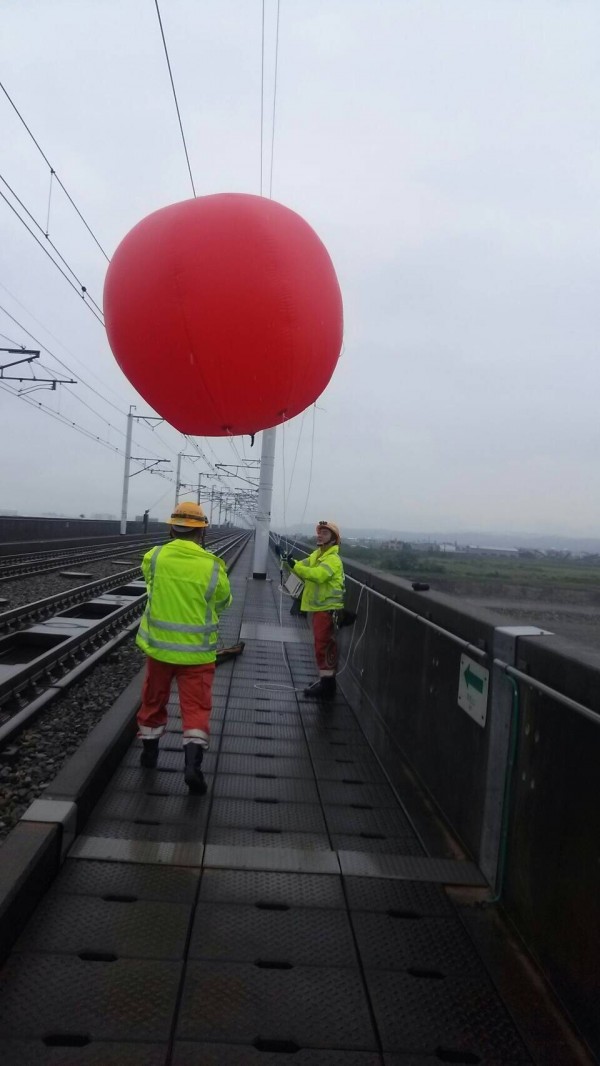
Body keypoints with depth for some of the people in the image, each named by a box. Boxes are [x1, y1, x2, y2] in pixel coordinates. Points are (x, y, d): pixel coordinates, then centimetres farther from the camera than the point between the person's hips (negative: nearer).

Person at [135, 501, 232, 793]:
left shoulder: (154, 557, -10)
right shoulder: (212, 566, -14)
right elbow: (222, 603, 3)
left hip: (159, 645, 2)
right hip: (197, 651, -2)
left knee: (154, 699, 21)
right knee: (196, 707, 5)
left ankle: (149, 751, 36)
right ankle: (193, 763, -6)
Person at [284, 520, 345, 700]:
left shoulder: (333, 559, -16)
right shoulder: (316, 555, 15)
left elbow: (318, 574, -33)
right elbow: (303, 569, 5)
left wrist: (294, 565, -36)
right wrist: (290, 562, -14)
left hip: (328, 608, -10)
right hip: (318, 606, 10)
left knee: (324, 646, -7)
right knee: (322, 645, 17)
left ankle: (327, 687, -2)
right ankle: (325, 680, 29)